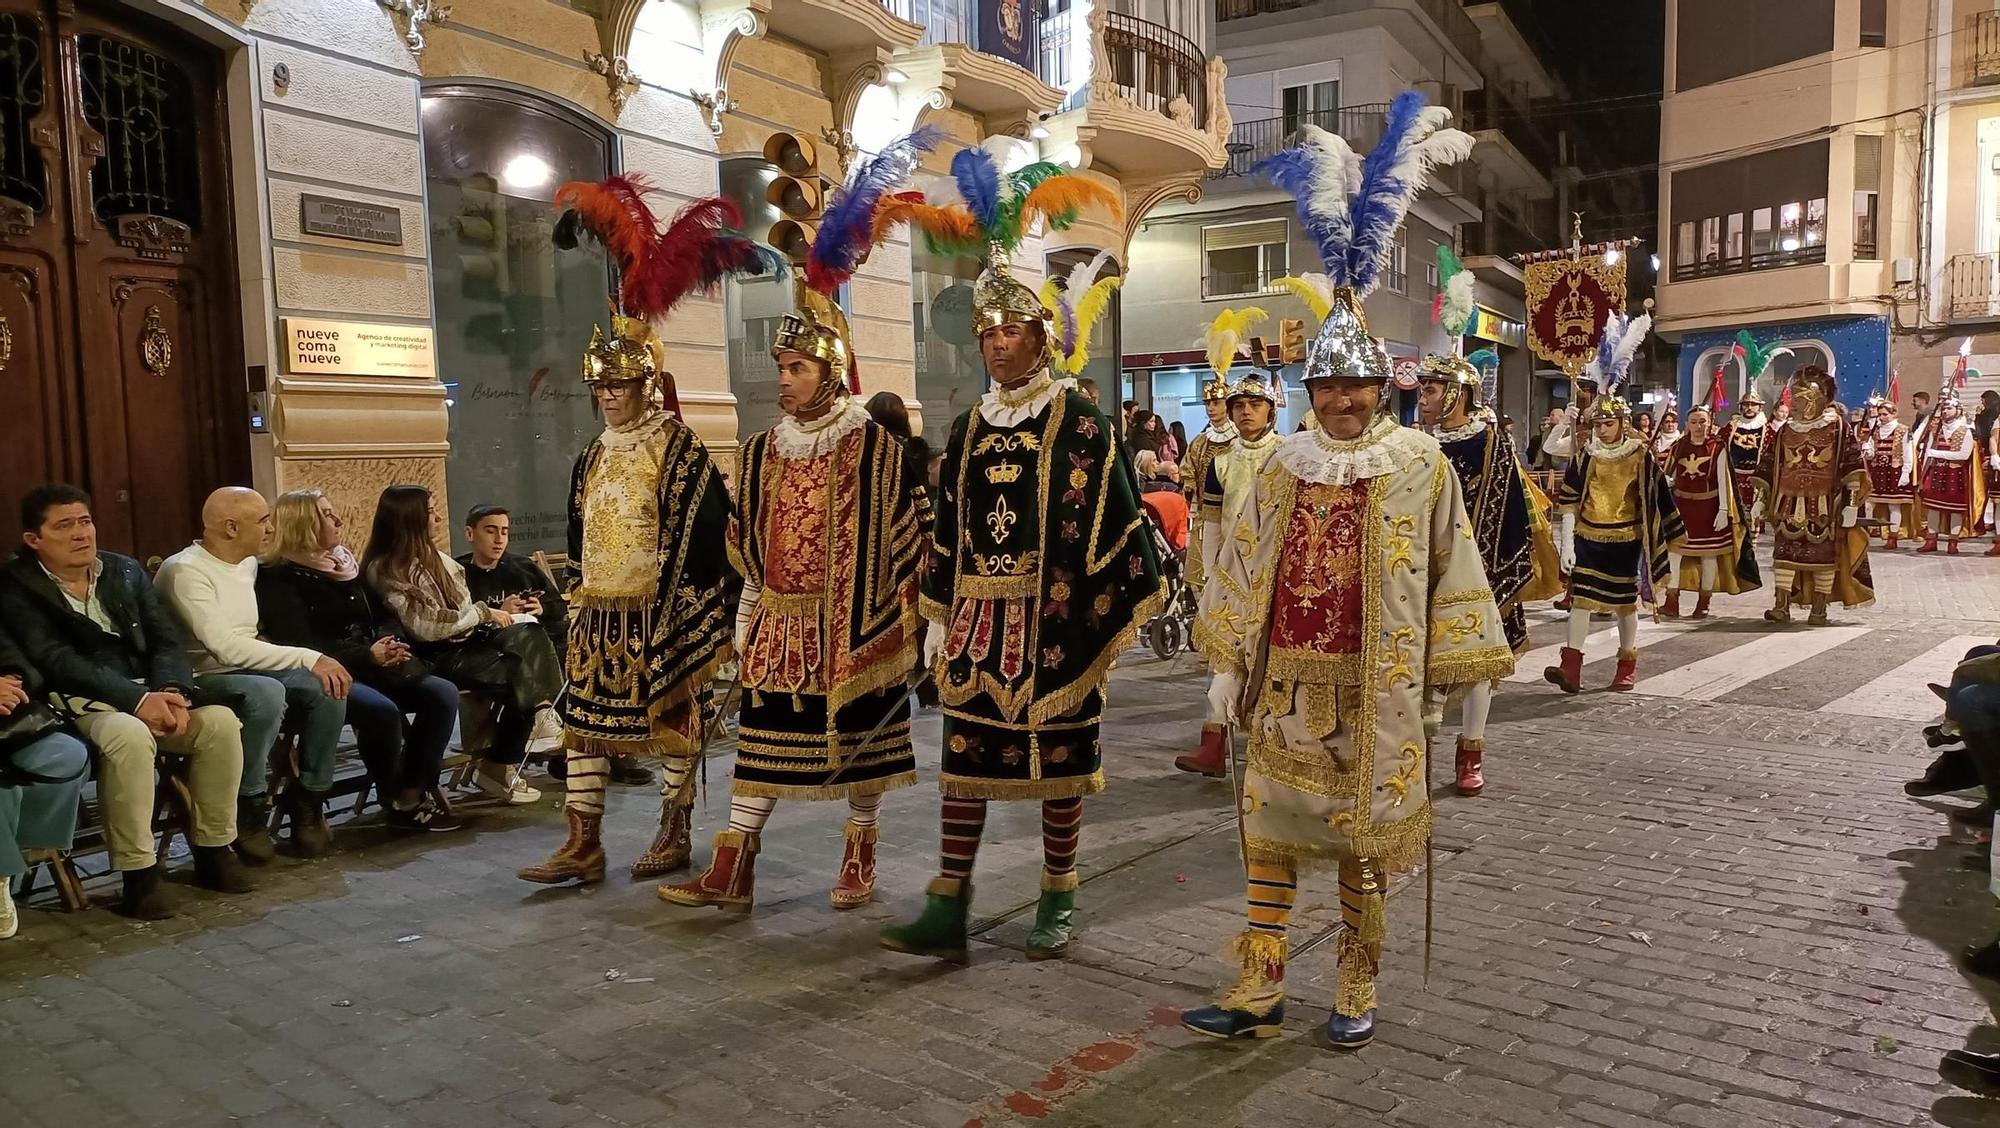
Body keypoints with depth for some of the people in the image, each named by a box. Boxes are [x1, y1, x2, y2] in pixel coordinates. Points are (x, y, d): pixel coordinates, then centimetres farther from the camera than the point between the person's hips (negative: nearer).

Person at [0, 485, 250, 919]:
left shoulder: (126, 570, 12)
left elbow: (167, 639, 7)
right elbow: (57, 660, -16)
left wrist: (170, 691, -15)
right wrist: (138, 699, -26)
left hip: (148, 692, 5)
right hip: (79, 704, -5)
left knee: (221, 720, -22)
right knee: (130, 736, -37)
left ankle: (214, 851, -7)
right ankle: (138, 874, -25)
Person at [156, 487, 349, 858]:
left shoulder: (248, 564, 12)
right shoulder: (185, 570, -16)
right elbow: (225, 647, -26)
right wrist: (308, 658, -27)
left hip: (247, 670, 8)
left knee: (328, 686, -18)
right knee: (267, 692, -37)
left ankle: (308, 798, -7)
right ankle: (248, 809, -18)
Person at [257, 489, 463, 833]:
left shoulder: (345, 563, 19)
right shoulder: (279, 577, -4)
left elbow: (382, 616, 20)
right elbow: (300, 644, -15)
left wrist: (387, 643, -5)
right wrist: (368, 655, -21)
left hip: (370, 668, 8)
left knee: (443, 694, -15)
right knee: (382, 709, -35)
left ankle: (414, 794, -14)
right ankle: (396, 803, -13)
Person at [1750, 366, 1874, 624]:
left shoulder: (1837, 428, -1)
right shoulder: (1784, 431, 10)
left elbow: (1852, 465, -6)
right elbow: (1767, 467, 13)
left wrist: (1852, 502, -11)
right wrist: (1761, 499, 8)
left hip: (1824, 506, -3)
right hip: (1790, 505, 3)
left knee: (1823, 553, 1)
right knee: (1785, 551, -5)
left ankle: (1819, 609, 7)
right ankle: (1782, 606, -6)